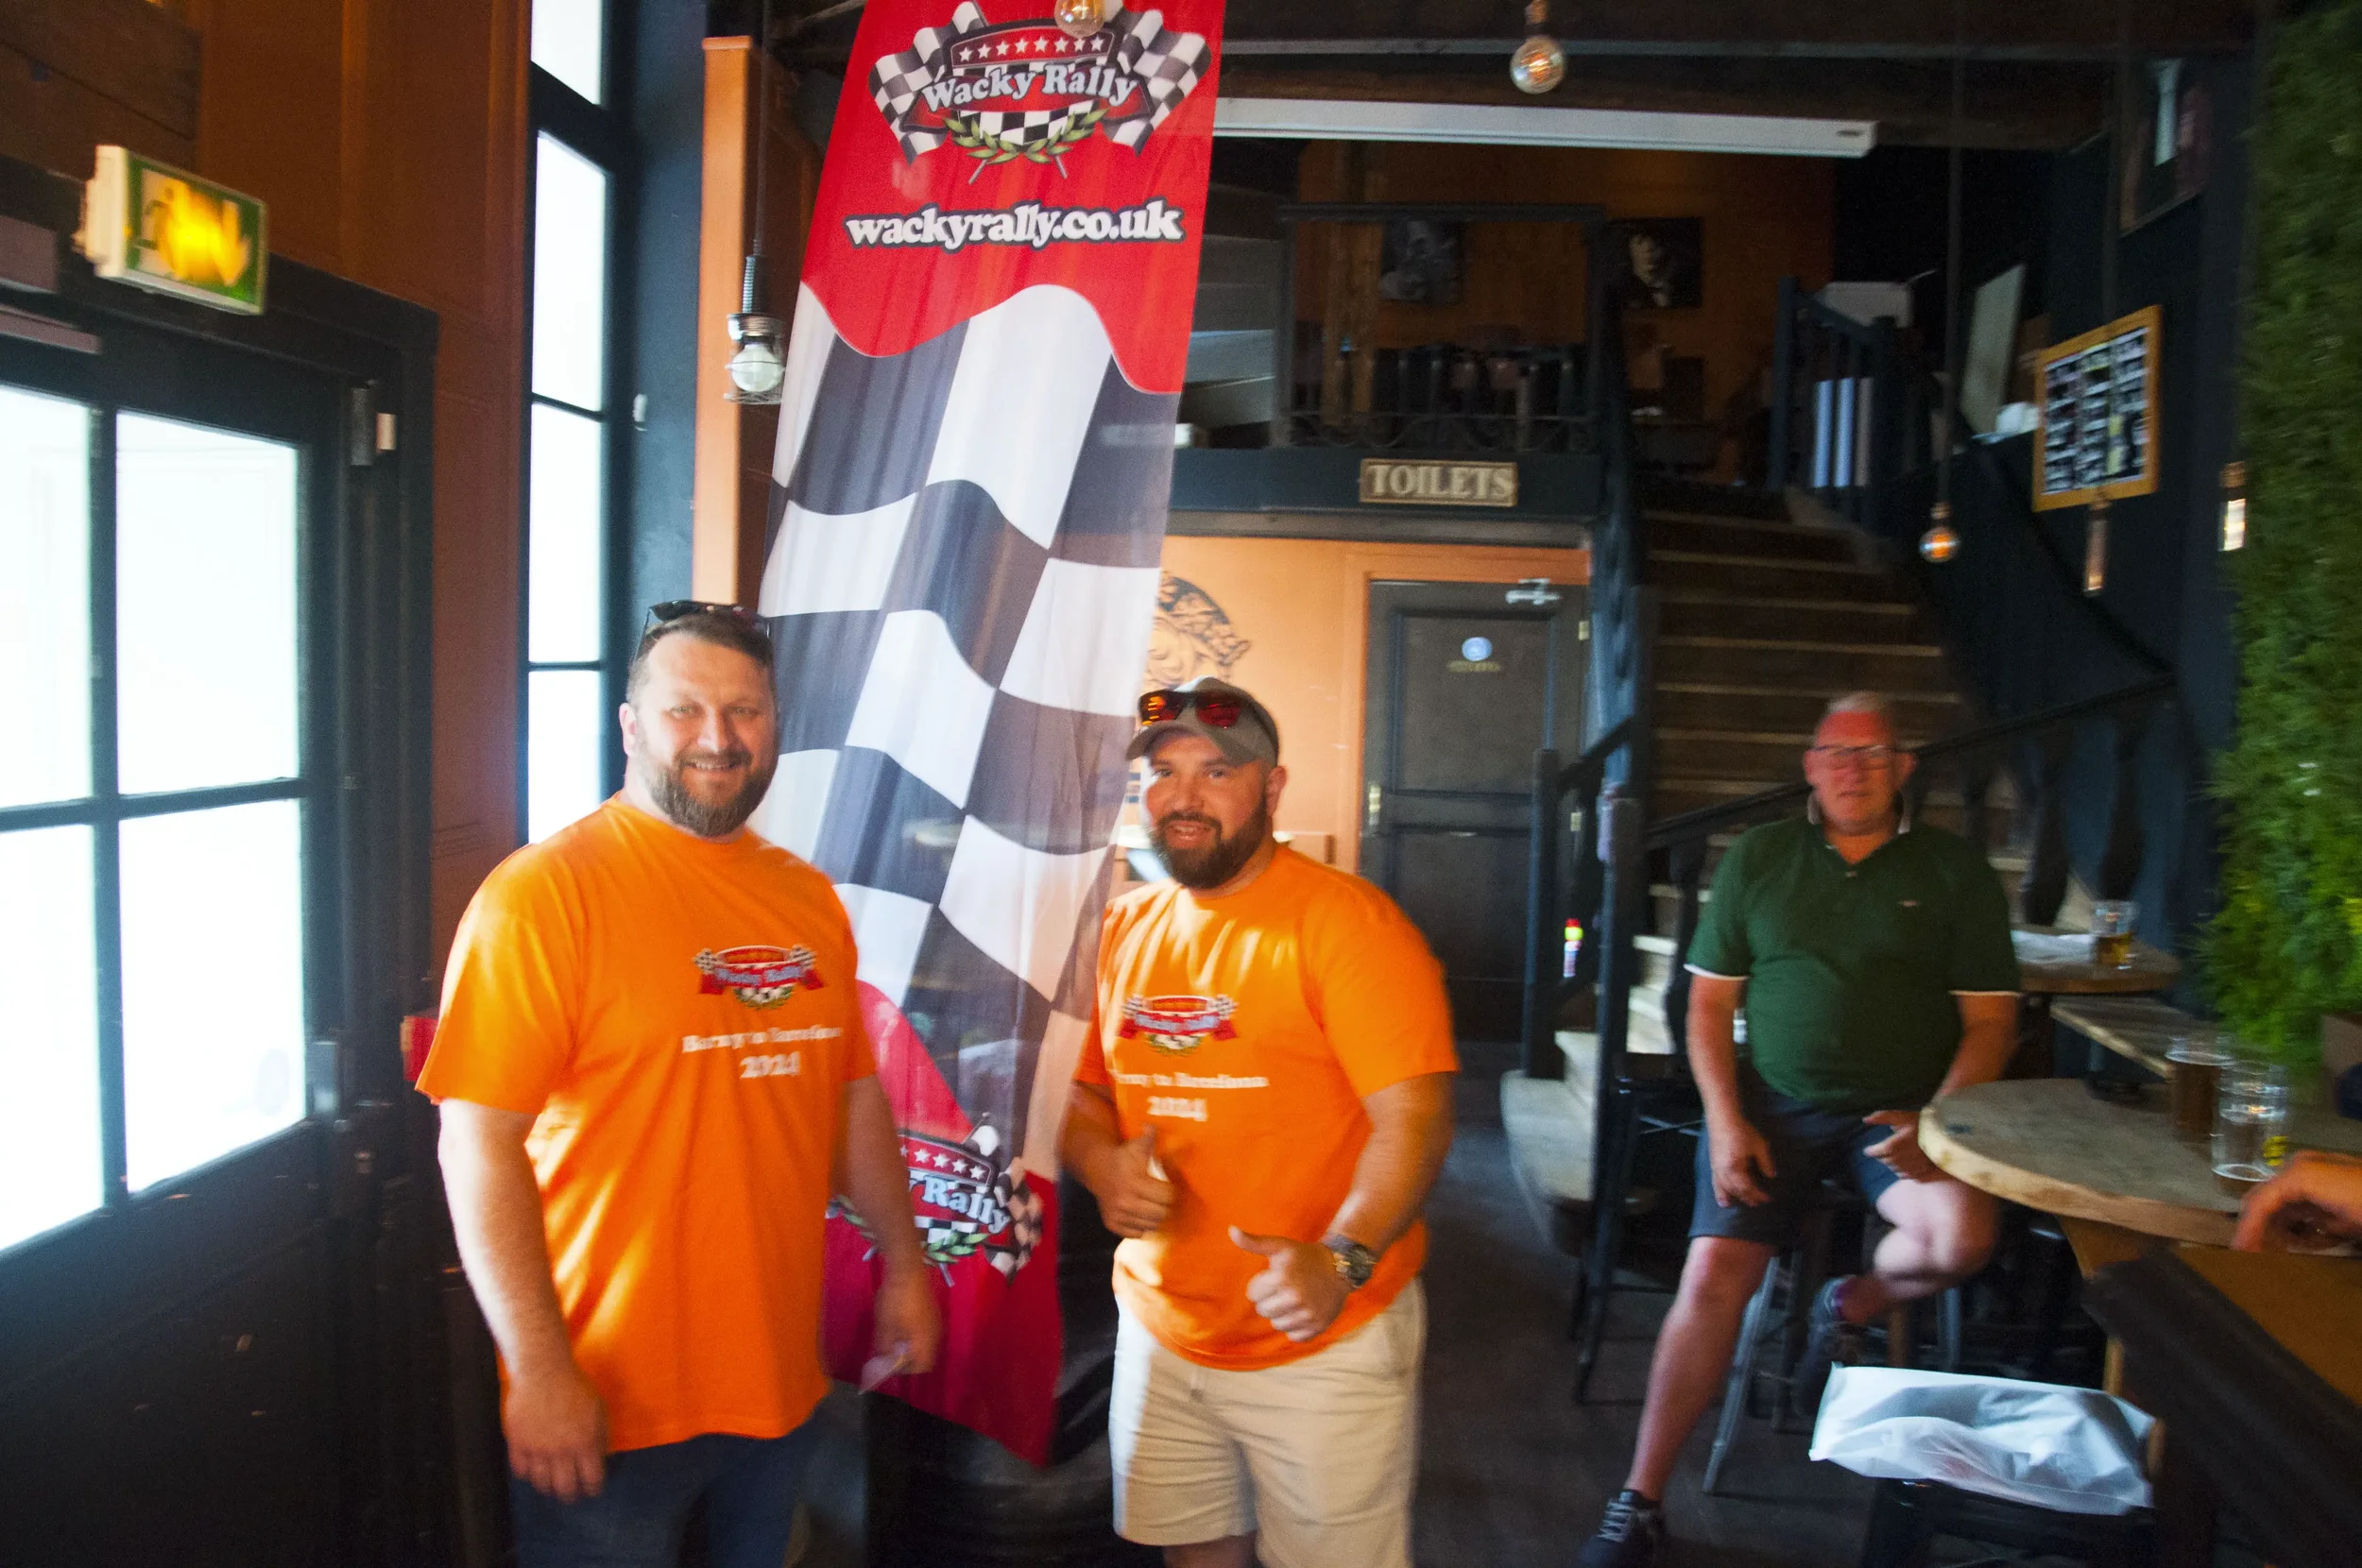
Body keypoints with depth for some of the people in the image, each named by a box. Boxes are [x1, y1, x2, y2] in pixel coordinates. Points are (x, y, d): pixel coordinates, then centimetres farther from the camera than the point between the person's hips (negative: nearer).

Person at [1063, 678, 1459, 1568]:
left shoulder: (1344, 920, -15)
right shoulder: (1125, 929, 5)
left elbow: (1413, 1115, -21)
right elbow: (1084, 1092, 13)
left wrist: (1341, 1261, -34)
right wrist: (1103, 1165, -8)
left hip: (1323, 1340, -5)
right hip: (1161, 1334, 5)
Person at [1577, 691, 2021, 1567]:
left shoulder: (1954, 872, 6)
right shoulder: (1759, 857, 8)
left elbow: (1991, 1021, 4)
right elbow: (1709, 1004, 8)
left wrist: (1935, 1122, -13)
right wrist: (1727, 1122, -5)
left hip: (1897, 1110, 0)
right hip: (1771, 1105, 0)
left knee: (1961, 1235, -29)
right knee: (1713, 1275, -15)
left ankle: (1850, 1307, 9)